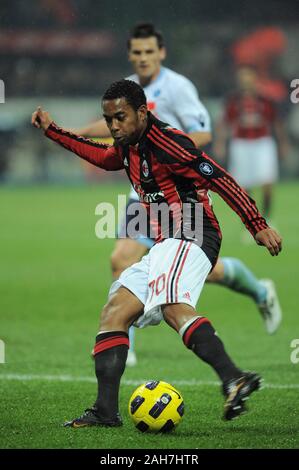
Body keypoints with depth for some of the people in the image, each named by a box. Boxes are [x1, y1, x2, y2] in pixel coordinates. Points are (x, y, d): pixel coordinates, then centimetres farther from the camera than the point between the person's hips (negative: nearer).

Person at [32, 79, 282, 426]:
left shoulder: (165, 141, -11)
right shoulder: (130, 148, 18)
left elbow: (219, 180, -15)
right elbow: (103, 156, 43)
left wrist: (257, 225, -19)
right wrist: (52, 131, 44)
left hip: (191, 238, -10)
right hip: (166, 246, 10)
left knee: (173, 306, -35)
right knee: (114, 313, 4)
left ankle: (233, 379, -53)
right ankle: (106, 410, -1)